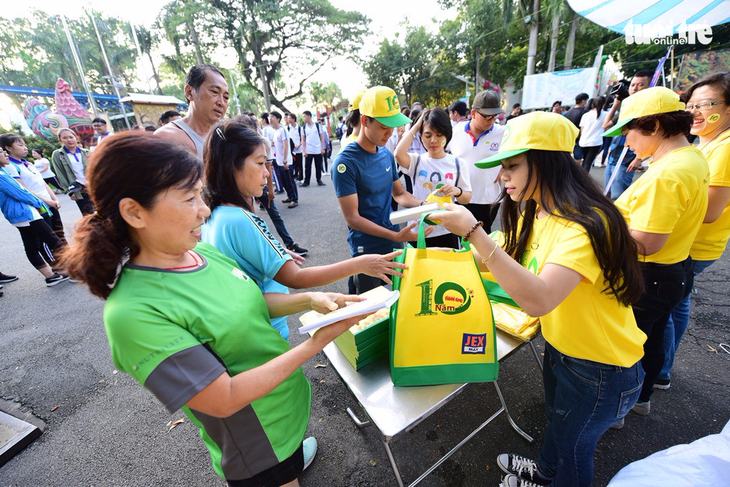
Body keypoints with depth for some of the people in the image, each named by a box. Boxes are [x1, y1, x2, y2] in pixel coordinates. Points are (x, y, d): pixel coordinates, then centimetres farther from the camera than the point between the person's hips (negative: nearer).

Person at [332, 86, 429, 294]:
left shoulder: (386, 154, 3)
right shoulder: (345, 162, -17)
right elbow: (352, 217, -19)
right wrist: (397, 236, -28)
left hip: (394, 245, 6)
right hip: (367, 252, -6)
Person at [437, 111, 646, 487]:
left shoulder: (586, 223, -33)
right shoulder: (532, 213, -5)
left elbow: (538, 299, -46)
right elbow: (497, 263, -2)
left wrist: (473, 230, -44)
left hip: (600, 368, -8)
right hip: (558, 346, 8)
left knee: (573, 444, 20)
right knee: (556, 418, 32)